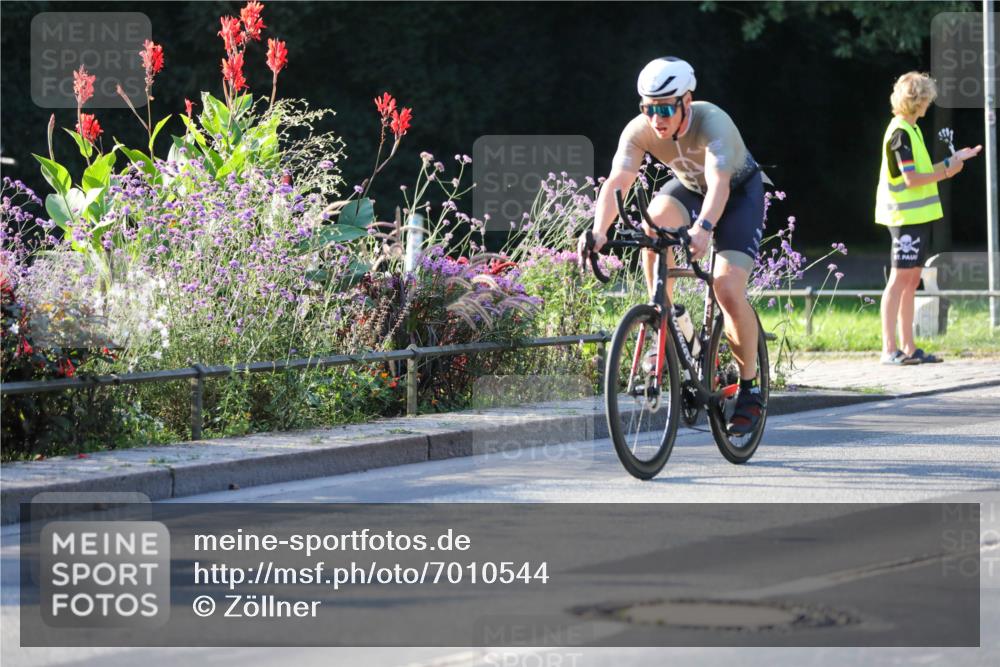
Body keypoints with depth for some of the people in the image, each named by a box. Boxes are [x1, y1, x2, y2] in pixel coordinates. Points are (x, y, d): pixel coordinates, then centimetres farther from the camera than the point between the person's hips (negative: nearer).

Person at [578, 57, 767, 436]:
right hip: (689, 187, 4)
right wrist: (599, 231, -53)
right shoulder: (639, 131, -25)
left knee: (728, 289, -20)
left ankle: (750, 387, -1)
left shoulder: (711, 123, -36)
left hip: (739, 191, -4)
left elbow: (719, 184, -51)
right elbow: (616, 182, -35)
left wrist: (703, 228, -69)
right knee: (656, 219, -32)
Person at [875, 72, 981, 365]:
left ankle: (908, 348, 12)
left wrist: (954, 159, 18)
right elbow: (911, 179, -19)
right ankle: (889, 349, -11)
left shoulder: (911, 130, 16)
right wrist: (946, 172, -9)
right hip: (905, 216, -10)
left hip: (917, 216, 10)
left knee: (911, 281, 10)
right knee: (900, 279, -10)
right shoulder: (900, 133, -15)